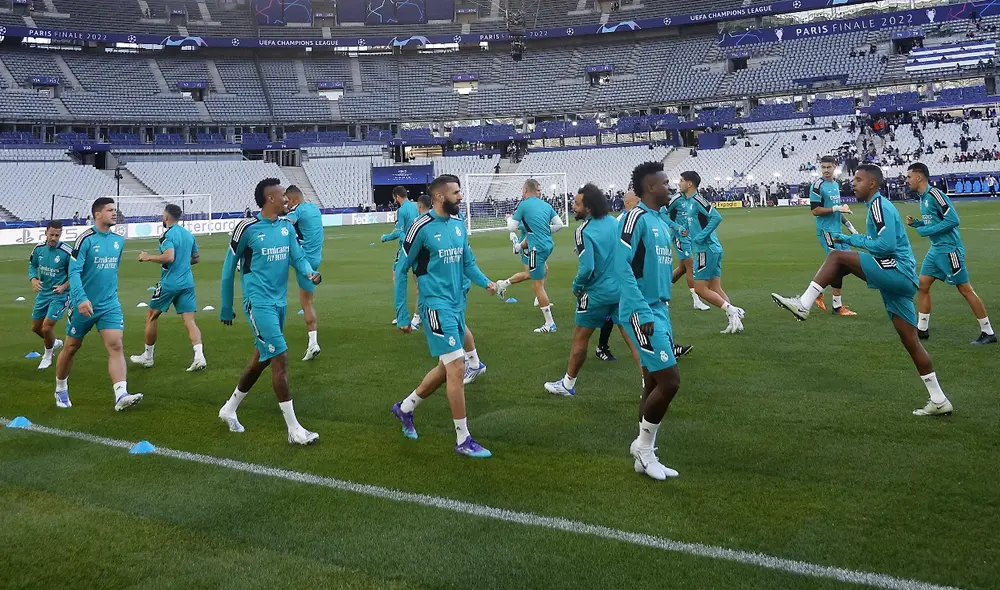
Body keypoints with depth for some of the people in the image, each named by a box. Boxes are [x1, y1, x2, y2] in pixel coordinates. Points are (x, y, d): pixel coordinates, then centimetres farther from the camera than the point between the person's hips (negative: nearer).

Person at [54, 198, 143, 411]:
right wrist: (81, 299, -29)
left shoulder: (119, 240, 6)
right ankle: (61, 390, 33)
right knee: (71, 347, 12)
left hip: (110, 305, 4)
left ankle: (121, 395, -20)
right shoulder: (85, 239, -13)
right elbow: (74, 271, -19)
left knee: (116, 346, -12)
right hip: (84, 305, -4)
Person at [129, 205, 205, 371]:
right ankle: (199, 357, -17)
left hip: (169, 283, -6)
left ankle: (147, 357, 23)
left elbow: (169, 257, -25)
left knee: (151, 316, 13)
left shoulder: (168, 235, -11)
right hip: (187, 282, 6)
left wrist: (148, 257, -12)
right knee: (189, 321, 0)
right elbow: (196, 258, 19)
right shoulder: (189, 234, 11)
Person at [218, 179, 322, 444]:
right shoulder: (247, 228, -10)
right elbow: (229, 269, -1)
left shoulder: (287, 226, 7)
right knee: (280, 358, -12)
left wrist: (310, 273, -22)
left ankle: (229, 409, 38)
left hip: (280, 301, 7)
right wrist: (226, 308, 5)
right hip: (259, 301, -7)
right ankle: (294, 430, -7)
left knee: (261, 358, 17)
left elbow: (298, 257, 2)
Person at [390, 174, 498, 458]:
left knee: (446, 368, 16)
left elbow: (467, 261, 14)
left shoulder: (458, 223, 7)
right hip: (436, 305, -8)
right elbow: (401, 271, -5)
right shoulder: (422, 227, -13)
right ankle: (463, 440, 2)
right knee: (457, 366, -10)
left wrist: (485, 282, -6)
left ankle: (405, 408, 38)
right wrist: (402, 315, -4)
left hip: (457, 305, 8)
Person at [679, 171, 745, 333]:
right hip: (713, 249, 10)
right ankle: (735, 320, 8)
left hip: (706, 250, -10)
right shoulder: (690, 201, 16)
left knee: (700, 288, -5)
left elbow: (717, 217, -24)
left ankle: (731, 310, -5)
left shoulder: (697, 200, -13)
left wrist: (701, 236, -20)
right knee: (715, 289, 10)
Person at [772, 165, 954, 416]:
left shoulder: (879, 204, -9)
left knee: (836, 256, -12)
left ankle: (803, 305, -15)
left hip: (898, 271, -10)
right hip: (901, 278, 10)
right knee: (910, 341, 11)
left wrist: (854, 240, -7)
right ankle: (939, 401, 16)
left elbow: (886, 245, -19)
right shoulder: (878, 205, 21)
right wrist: (848, 238, 19)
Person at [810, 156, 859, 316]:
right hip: (826, 230, -9)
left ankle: (818, 292, 20)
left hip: (837, 230, 9)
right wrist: (838, 208, -19)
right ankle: (837, 306, -1)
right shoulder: (818, 185, -11)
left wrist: (849, 225, 20)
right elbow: (815, 210, -15)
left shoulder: (836, 184, 14)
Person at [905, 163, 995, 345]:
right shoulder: (923, 197, 11)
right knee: (922, 285, 9)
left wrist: (926, 231, -18)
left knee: (965, 289, -3)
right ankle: (922, 329, 17)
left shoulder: (934, 194, -17)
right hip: (936, 250, 9)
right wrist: (915, 223, 6)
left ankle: (988, 332, 7)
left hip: (949, 249, -9)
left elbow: (952, 220, -22)